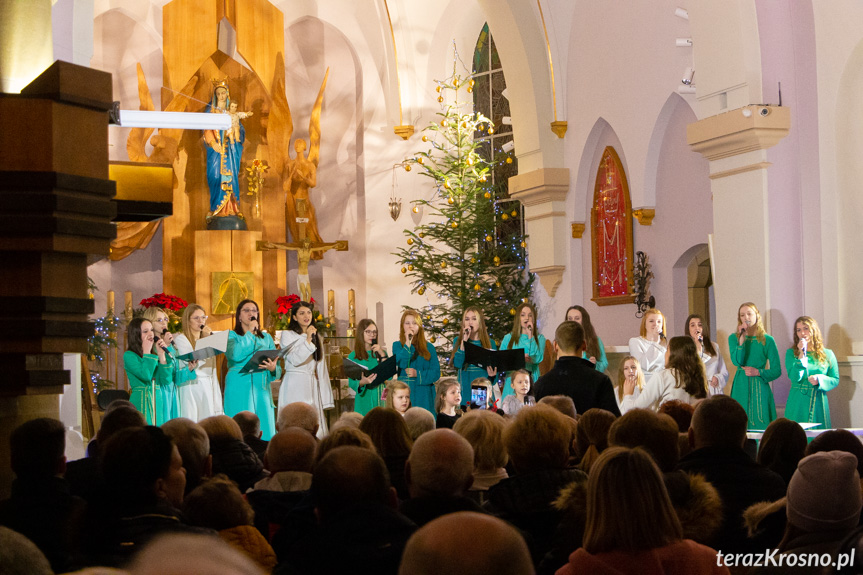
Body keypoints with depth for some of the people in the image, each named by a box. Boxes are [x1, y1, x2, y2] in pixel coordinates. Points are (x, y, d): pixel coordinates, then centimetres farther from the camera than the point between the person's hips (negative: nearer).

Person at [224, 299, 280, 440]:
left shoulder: (267, 338, 18)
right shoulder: (232, 336, 8)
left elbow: (278, 369, 13)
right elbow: (236, 355, -15)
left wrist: (273, 368, -12)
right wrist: (250, 332, -4)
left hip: (261, 387, 3)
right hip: (239, 389, -3)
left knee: (264, 429, -3)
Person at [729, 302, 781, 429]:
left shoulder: (767, 340, 4)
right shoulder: (734, 338, 7)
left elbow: (777, 371, 4)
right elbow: (737, 362, -10)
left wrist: (758, 372, -11)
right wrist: (742, 338, -13)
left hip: (760, 389, -1)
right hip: (741, 388, 1)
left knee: (761, 425, -5)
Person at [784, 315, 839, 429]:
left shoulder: (827, 354, 7)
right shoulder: (791, 353, 3)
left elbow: (835, 380, 7)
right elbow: (794, 377, -10)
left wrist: (819, 379, -12)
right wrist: (802, 354, -13)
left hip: (819, 403, 1)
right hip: (798, 403, -1)